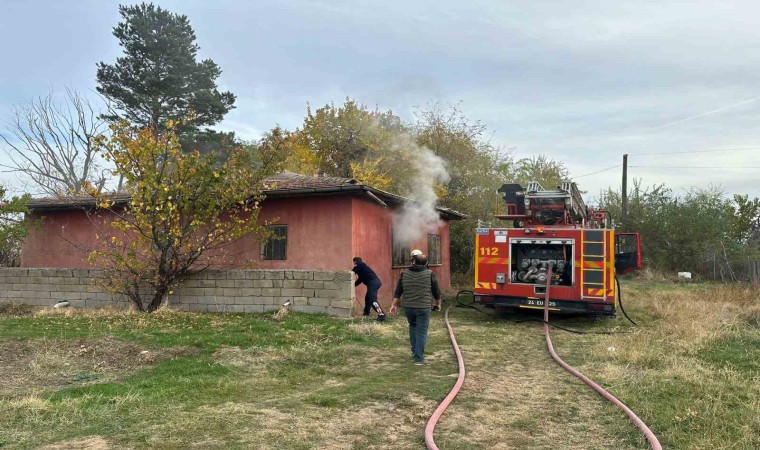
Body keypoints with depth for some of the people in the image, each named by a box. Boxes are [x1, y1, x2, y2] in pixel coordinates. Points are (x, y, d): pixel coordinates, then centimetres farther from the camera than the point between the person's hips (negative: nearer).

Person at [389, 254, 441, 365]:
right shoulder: (429, 274, -4)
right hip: (423, 307, -3)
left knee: (413, 326, 25)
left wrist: (394, 305, 12)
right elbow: (436, 291, 3)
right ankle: (419, 358, 1)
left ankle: (414, 351, 29)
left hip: (408, 307, 3)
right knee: (421, 332, 3)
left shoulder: (404, 273, 3)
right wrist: (438, 303, 18)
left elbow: (398, 291, 5)